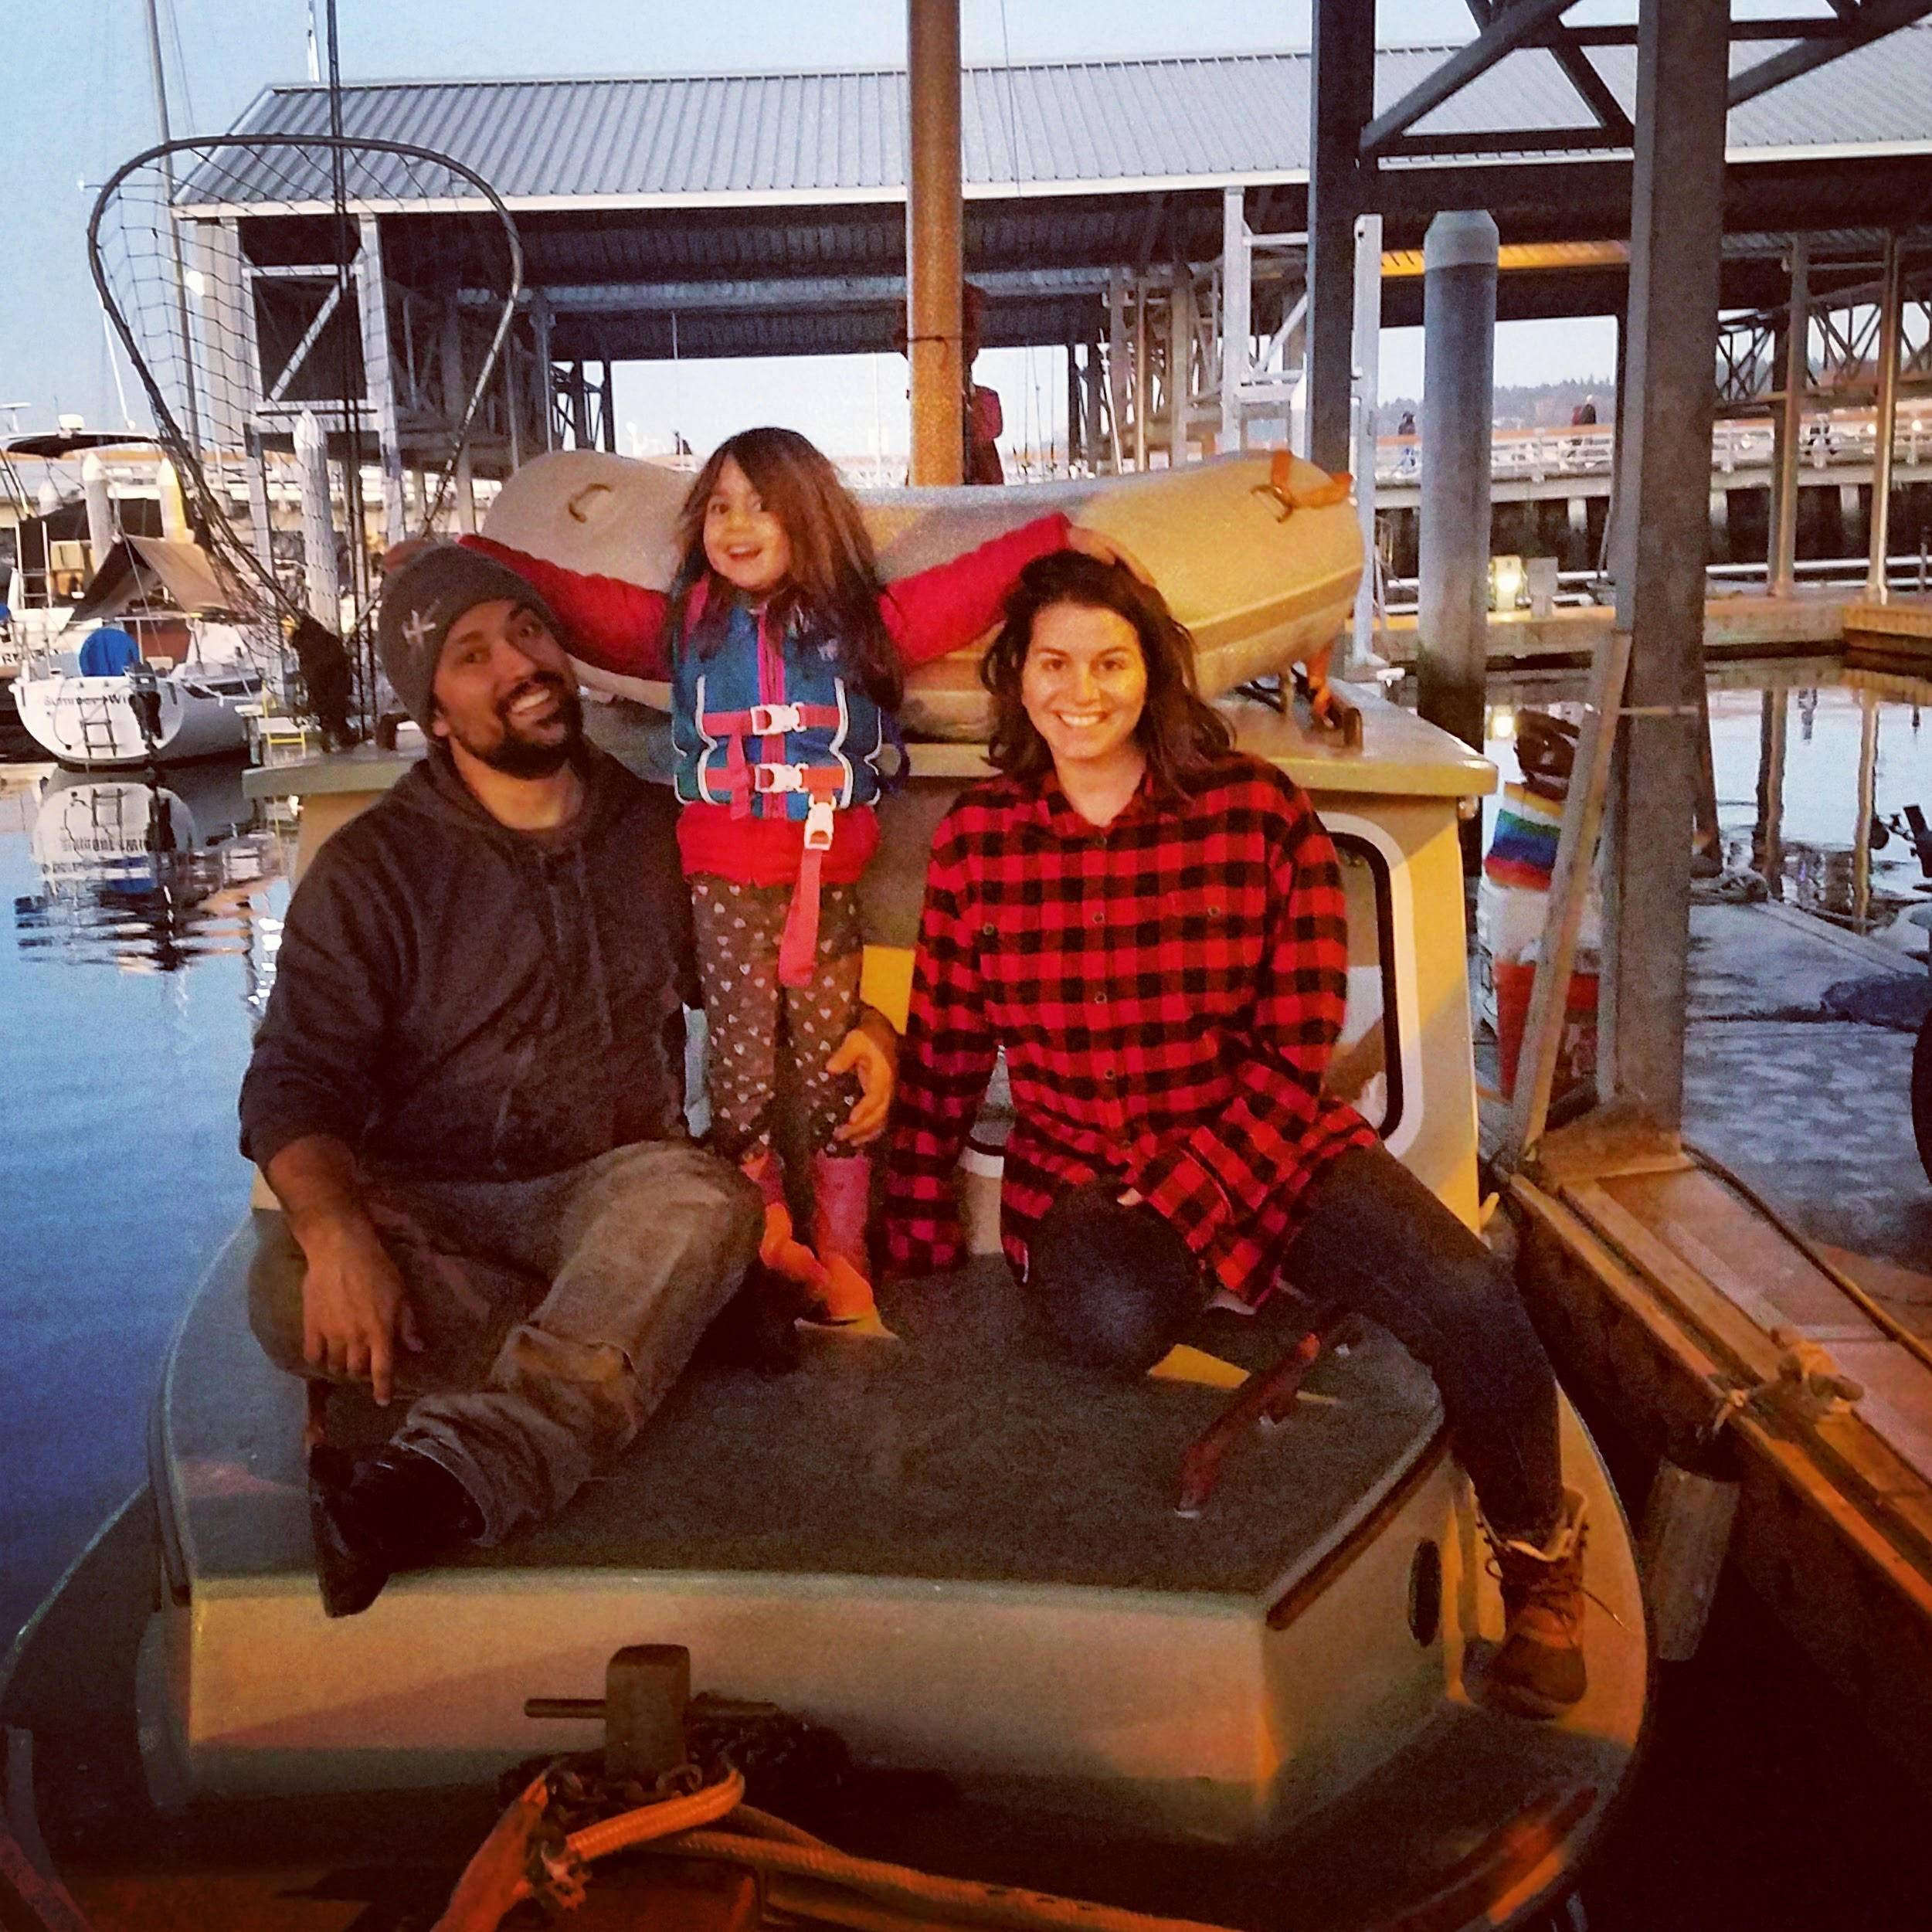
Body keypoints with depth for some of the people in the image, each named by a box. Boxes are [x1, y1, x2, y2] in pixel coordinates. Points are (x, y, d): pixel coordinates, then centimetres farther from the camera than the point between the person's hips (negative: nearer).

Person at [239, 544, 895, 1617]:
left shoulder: (658, 829, 9)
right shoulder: (372, 867, -1)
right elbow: (295, 1082, -9)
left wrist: (856, 1023, 0)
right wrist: (336, 1231, -31)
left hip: (614, 1201, 1)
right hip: (431, 1209, -1)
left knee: (701, 1200, -35)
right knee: (293, 1292, -34)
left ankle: (444, 1477, -47)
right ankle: (639, 1355, -23)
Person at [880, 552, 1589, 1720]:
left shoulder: (1260, 814, -6)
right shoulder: (976, 841, 0)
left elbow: (1295, 1046, -6)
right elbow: (943, 1058, 6)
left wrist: (1190, 1190, -17)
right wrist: (917, 1241, 5)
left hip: (1264, 1142, 0)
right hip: (1077, 1169, 0)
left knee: (1471, 1303, -22)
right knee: (1115, 1321, -36)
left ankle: (1538, 1556, 9)